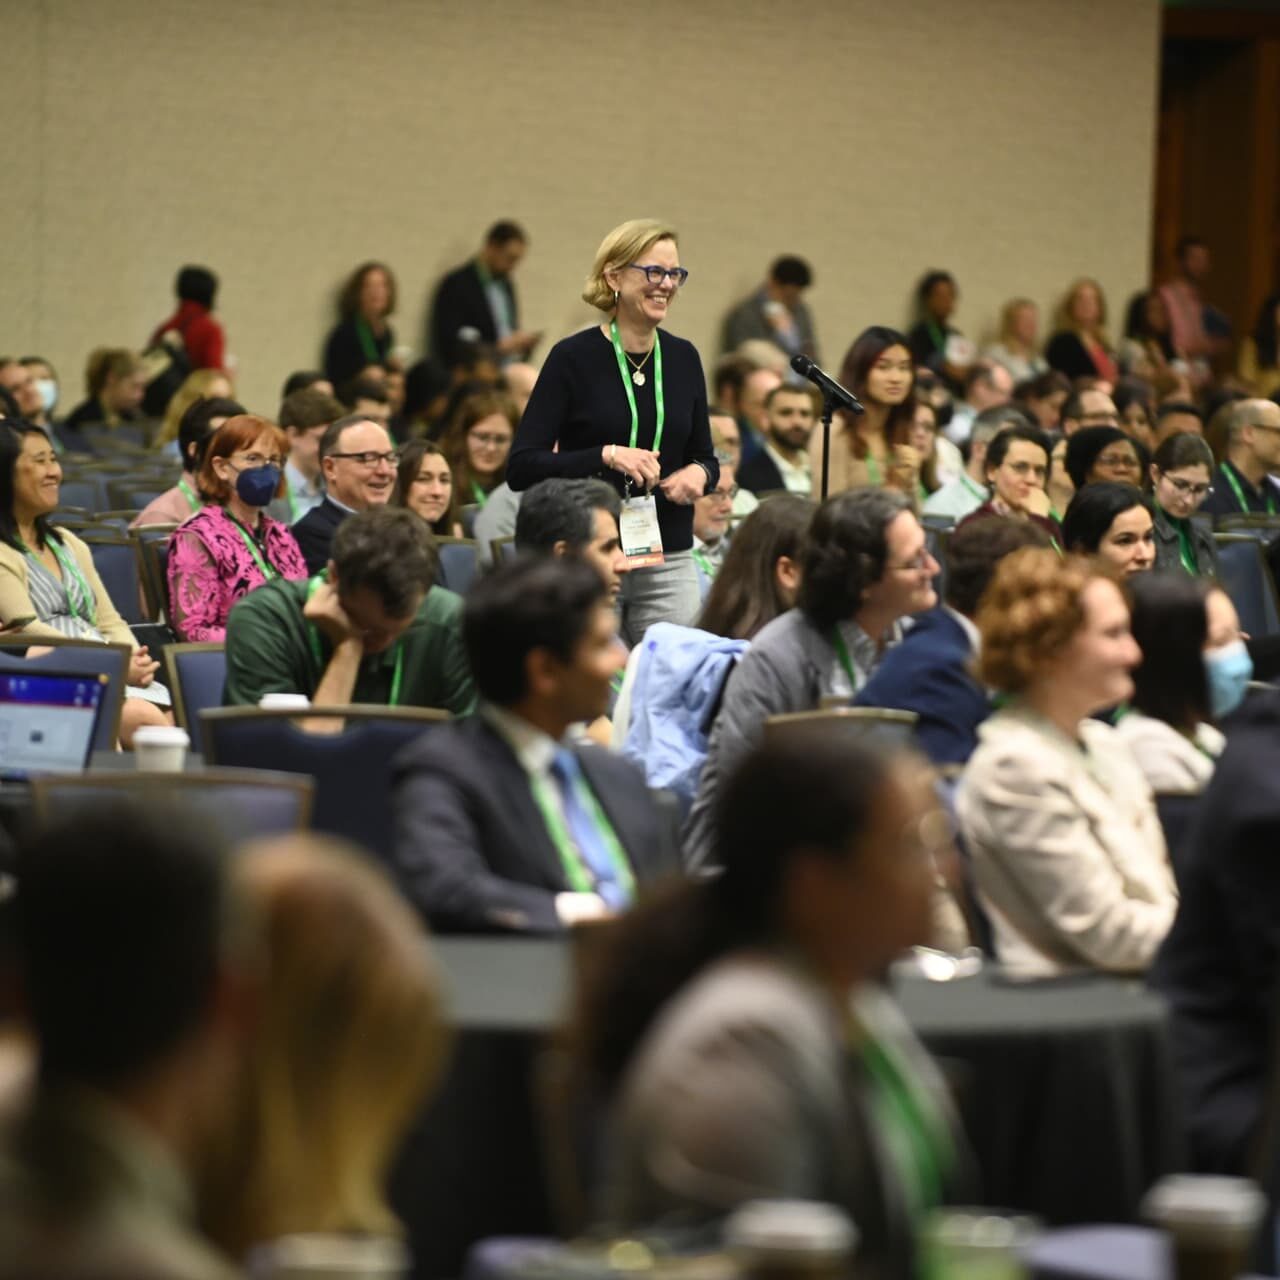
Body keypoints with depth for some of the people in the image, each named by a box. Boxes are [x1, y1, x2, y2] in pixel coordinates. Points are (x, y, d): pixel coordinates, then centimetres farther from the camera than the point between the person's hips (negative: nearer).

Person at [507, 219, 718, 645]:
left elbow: (705, 457, 18)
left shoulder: (683, 358, 8)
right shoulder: (574, 358, -5)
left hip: (669, 561, 4)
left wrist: (699, 474, -5)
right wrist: (606, 456, -20)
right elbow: (521, 468, -9)